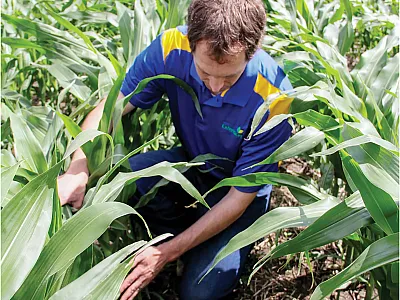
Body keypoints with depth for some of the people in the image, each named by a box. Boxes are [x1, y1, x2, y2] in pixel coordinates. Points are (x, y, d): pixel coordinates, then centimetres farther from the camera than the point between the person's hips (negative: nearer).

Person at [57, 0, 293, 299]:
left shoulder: (274, 98, -33)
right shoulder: (171, 48, -25)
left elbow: (240, 196, -25)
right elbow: (109, 109, -19)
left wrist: (167, 252, -28)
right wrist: (77, 174, -38)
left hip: (240, 188, -3)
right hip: (191, 163, 4)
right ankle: (192, 243, 0)